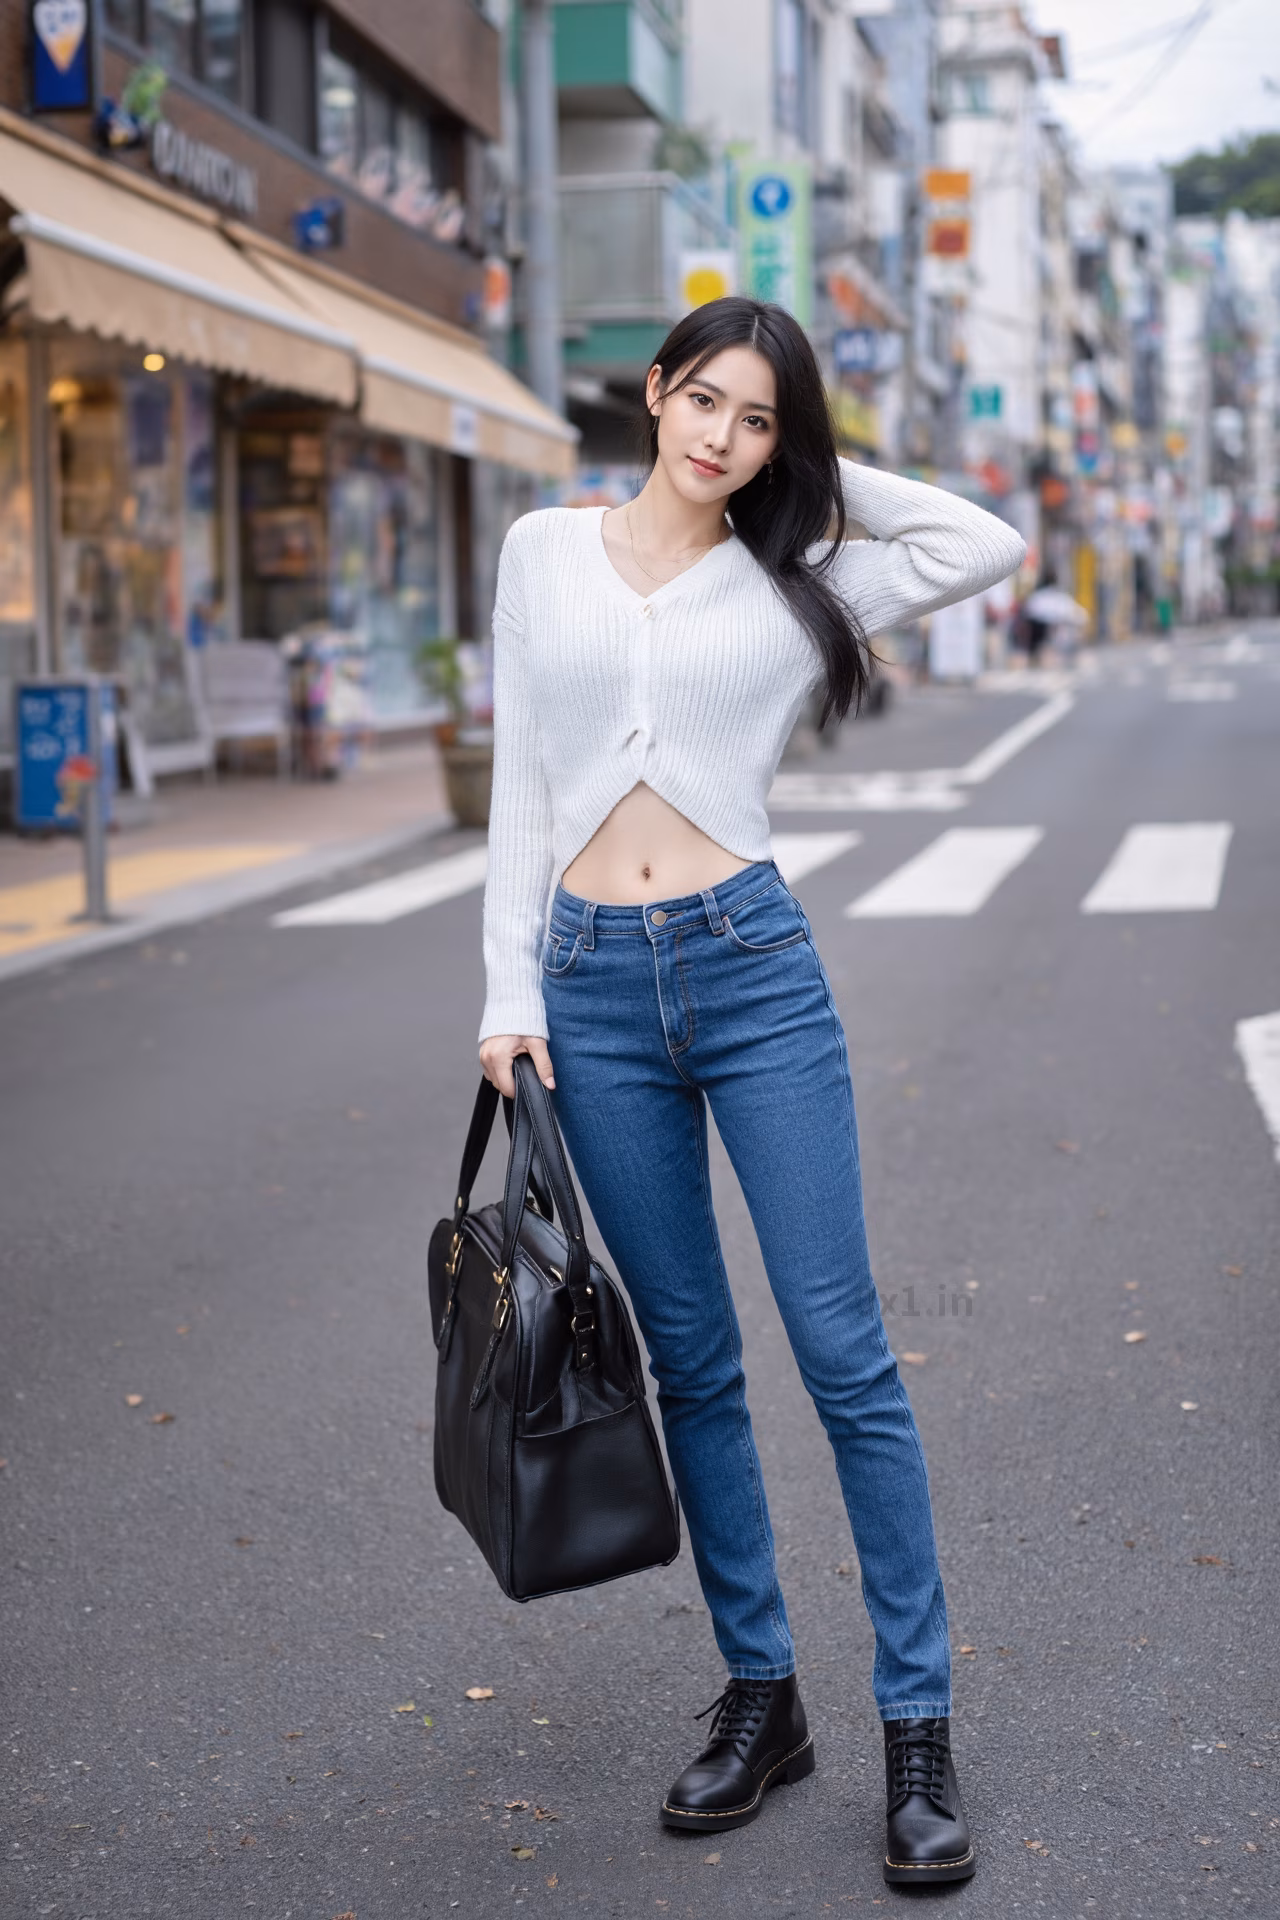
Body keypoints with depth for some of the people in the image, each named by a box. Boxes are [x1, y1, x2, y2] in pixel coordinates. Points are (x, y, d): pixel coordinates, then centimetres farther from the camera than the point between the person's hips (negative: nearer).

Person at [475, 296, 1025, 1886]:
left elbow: (991, 542, -4)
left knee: (842, 1351, -3)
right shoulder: (545, 553, 10)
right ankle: (759, 1696, 22)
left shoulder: (794, 589, 6)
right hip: (592, 983, 2)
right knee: (690, 1361, 10)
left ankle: (918, 1723, 6)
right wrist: (510, 991, 2)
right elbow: (521, 787, 9)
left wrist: (820, 476, 4)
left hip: (750, 965, -1)